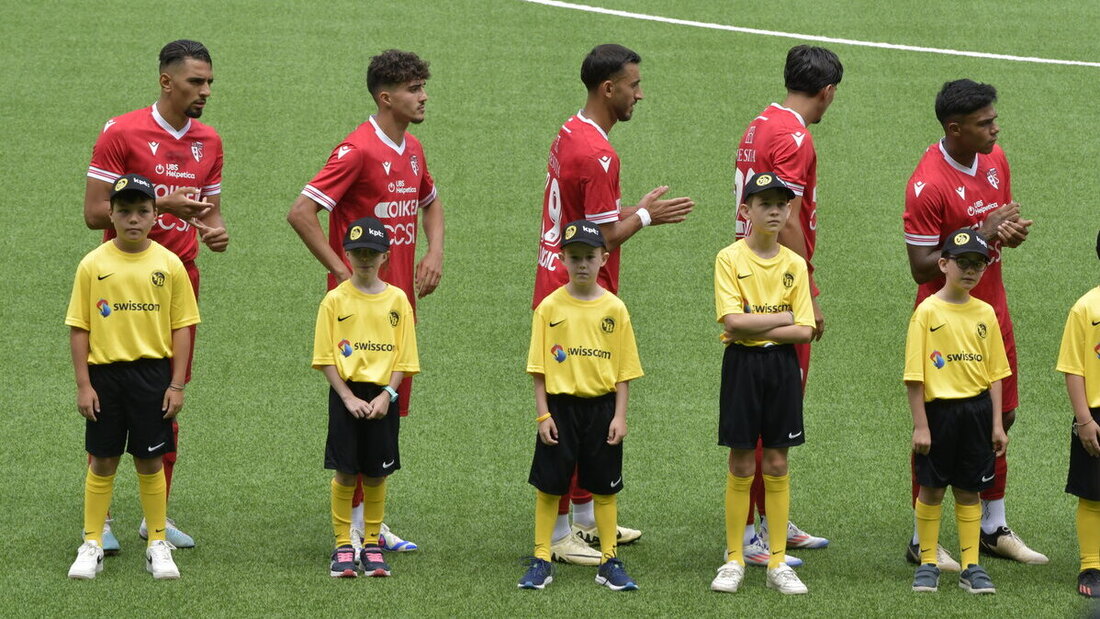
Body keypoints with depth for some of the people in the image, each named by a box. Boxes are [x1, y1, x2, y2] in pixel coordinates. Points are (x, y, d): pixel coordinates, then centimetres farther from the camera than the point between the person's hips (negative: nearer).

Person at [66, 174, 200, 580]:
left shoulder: (169, 265, -1)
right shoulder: (93, 265, -2)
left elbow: (182, 327, 1)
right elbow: (79, 327, 0)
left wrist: (176, 384, -3)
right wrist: (83, 385, -4)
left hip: (152, 374, 0)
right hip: (105, 371, 0)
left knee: (150, 461, 6)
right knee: (102, 462, 6)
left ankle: (158, 545, 16)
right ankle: (91, 546, 14)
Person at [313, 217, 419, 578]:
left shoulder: (397, 300, 3)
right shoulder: (336, 300, 0)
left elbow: (404, 358, 3)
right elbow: (326, 357, -2)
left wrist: (387, 395, -10)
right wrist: (349, 397, -12)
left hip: (382, 397, 1)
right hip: (346, 393, -1)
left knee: (376, 474, 6)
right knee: (345, 473, -2)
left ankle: (372, 545, 16)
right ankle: (343, 546, 7)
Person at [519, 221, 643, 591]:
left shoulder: (614, 308, 0)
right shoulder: (550, 307, -2)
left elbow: (623, 369, 2)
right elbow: (539, 368, -1)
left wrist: (619, 415, -4)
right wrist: (542, 415, -7)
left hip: (601, 406, 1)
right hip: (560, 406, -1)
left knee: (605, 487, 7)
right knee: (549, 485, 3)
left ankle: (610, 561, 14)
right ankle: (541, 562, 9)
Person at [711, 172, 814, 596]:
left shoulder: (795, 264, 4)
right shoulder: (730, 259, -5)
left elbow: (804, 331, -3)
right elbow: (733, 320, -16)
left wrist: (753, 327, -13)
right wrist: (784, 316, -10)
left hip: (782, 366, 3)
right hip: (742, 365, -3)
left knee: (777, 464, 5)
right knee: (742, 465, 0)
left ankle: (778, 562, 10)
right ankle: (734, 560, 9)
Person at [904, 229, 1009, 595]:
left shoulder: (985, 313, 6)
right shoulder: (928, 311, -6)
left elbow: (994, 372, 9)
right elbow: (915, 374, -7)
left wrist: (997, 423, 4)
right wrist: (920, 425, -10)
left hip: (976, 410, 3)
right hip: (938, 409, -3)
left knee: (969, 491, 8)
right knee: (931, 489, 5)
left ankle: (971, 567, 13)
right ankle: (927, 564, 15)